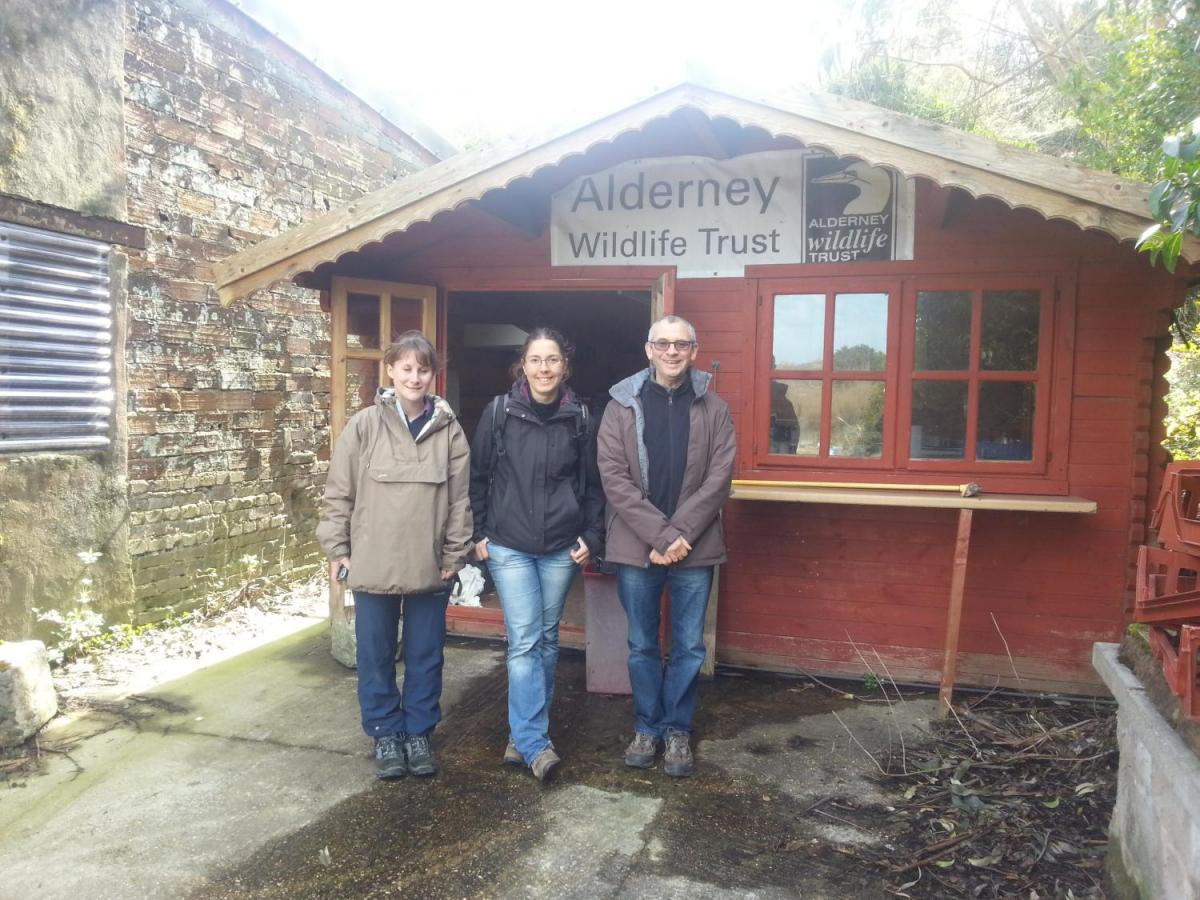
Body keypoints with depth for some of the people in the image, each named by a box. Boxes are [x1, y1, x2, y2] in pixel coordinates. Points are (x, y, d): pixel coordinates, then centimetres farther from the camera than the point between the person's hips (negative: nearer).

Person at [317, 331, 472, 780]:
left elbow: (459, 498, 1)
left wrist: (455, 555, 0)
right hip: (373, 564, 0)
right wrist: (337, 549, -2)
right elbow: (338, 492, 0)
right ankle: (385, 734, 28)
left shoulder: (448, 429, -1)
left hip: (430, 567, 1)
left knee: (425, 655, 12)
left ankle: (419, 732, 29)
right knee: (376, 655, 12)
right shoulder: (365, 425, -4)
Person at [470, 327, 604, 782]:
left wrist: (591, 537, 2)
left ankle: (524, 734, 23)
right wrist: (478, 533, 1)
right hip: (509, 547, -2)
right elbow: (477, 476, 4)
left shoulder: (580, 419, 1)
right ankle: (535, 742, -3)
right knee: (524, 640, -8)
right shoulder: (499, 412, -3)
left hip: (560, 548, 2)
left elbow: (592, 485, 8)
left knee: (546, 639, 9)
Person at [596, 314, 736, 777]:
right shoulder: (622, 405, -1)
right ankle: (646, 727, 29)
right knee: (642, 645, 12)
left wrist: (680, 533, -15)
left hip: (694, 548, 1)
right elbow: (614, 477, -8)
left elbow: (718, 478, -4)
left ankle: (678, 730, 26)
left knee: (689, 646, 9)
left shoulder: (714, 409, 2)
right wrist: (659, 535, -15)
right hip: (635, 547, 0)